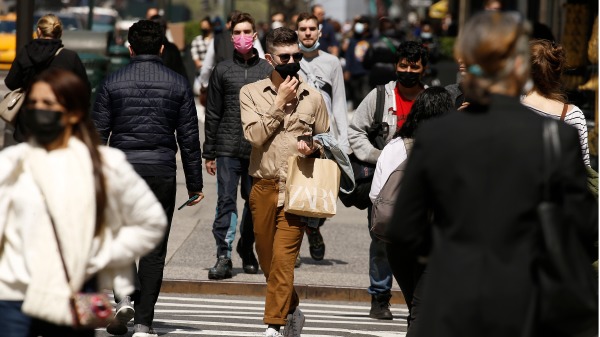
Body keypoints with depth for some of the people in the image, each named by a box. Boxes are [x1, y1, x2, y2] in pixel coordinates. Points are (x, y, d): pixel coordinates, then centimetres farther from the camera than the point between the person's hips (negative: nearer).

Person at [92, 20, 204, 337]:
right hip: (162, 171, 0)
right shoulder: (178, 84, 3)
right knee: (154, 247, 6)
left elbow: (98, 134, 0)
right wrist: (195, 183, 9)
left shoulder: (113, 82, 1)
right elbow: (189, 138, 3)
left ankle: (124, 298, -7)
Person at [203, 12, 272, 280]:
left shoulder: (267, 71, 7)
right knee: (226, 201, -8)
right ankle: (223, 257, -10)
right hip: (228, 149, -1)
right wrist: (209, 153, 7)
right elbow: (212, 114, 10)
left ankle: (247, 252, 24)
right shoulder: (222, 71, 8)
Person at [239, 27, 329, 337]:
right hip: (263, 188, 2)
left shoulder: (313, 97, 7)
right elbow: (254, 135, -8)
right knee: (267, 261, 11)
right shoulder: (251, 93, 5)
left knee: (283, 258, -14)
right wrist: (279, 103, -9)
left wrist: (314, 148, -4)